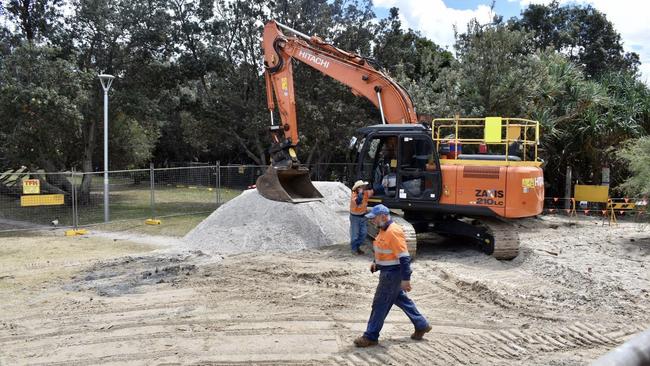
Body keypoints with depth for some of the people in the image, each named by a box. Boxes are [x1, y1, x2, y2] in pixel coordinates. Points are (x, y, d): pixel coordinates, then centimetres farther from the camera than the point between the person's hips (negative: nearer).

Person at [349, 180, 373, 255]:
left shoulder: (366, 193, -5)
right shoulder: (354, 195, -22)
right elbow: (358, 202, -41)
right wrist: (360, 192, -35)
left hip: (363, 216, 6)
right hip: (355, 217, -6)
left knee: (364, 233, 9)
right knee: (355, 234, 1)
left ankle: (357, 246, 27)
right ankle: (354, 249, 16)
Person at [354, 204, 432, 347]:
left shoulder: (393, 232, -23)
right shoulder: (383, 230, 7)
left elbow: (404, 257, -25)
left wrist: (405, 279, -25)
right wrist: (376, 262, 9)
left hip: (392, 274, -10)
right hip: (387, 272, 10)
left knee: (380, 304, -2)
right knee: (401, 300, 20)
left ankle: (370, 337, 8)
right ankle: (421, 326, 33)